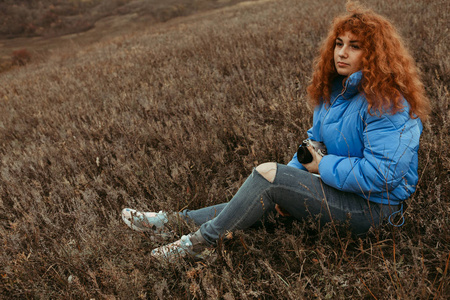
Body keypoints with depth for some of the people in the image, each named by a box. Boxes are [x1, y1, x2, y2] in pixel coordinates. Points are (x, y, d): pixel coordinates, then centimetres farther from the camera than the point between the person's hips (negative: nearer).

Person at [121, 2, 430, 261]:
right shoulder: (335, 89, 6)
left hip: (371, 207, -8)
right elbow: (315, 140, 11)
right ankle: (172, 221, 6)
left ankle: (202, 240, -8)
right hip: (339, 189, 8)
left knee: (268, 172, -22)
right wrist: (294, 174, -4)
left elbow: (382, 174, -28)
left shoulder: (387, 104, -22)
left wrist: (323, 166, -18)